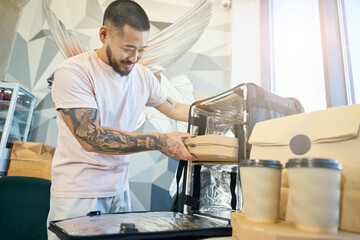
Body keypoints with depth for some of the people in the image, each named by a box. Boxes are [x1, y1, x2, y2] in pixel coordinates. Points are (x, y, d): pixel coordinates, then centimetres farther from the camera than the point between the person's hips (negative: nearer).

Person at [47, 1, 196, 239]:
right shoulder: (73, 72, -16)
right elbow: (90, 137, -25)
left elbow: (175, 108, 12)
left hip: (120, 190, 5)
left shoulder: (143, 75, 1)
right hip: (78, 193, -4)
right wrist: (159, 141, -27)